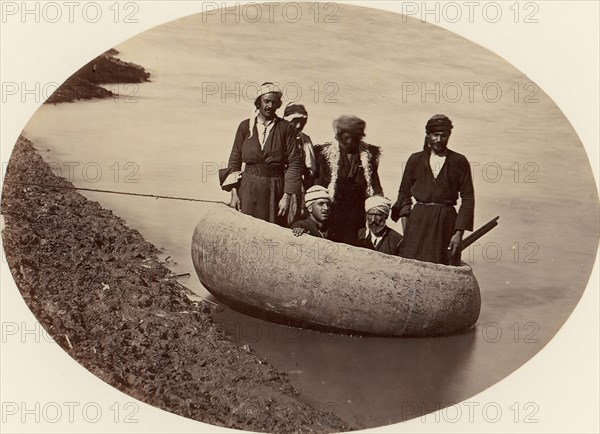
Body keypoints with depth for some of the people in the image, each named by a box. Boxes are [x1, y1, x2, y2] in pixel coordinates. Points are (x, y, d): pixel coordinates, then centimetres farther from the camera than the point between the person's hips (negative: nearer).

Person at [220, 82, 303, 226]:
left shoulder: (286, 128, 1)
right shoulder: (245, 126, 5)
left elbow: (294, 163, -3)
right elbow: (234, 160, 7)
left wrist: (286, 196, -9)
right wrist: (234, 193, -1)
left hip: (275, 189, -1)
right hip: (248, 187, 1)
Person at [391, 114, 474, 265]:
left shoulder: (459, 161, 4)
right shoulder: (415, 159, 10)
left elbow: (468, 198, 2)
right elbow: (404, 192, 12)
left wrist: (459, 233, -6)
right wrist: (405, 227, 1)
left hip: (446, 223, -1)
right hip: (417, 221, 1)